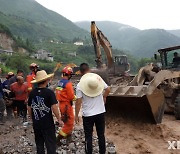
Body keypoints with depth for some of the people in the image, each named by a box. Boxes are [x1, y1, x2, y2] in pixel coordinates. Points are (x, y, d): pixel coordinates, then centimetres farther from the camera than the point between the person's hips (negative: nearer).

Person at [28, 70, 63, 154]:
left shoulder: (32, 93, -1)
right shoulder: (49, 92, -14)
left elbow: (29, 108, 7)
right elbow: (54, 107, -19)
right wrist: (59, 119, -7)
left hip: (36, 123, 5)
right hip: (48, 123, -5)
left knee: (39, 144, 18)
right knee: (50, 144, 6)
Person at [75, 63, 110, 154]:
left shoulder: (80, 85, -13)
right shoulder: (98, 78, -4)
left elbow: (78, 102, -12)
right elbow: (108, 89, 5)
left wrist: (76, 115, -2)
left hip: (88, 115, -3)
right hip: (100, 113, 3)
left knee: (88, 137, 12)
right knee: (101, 135, 17)